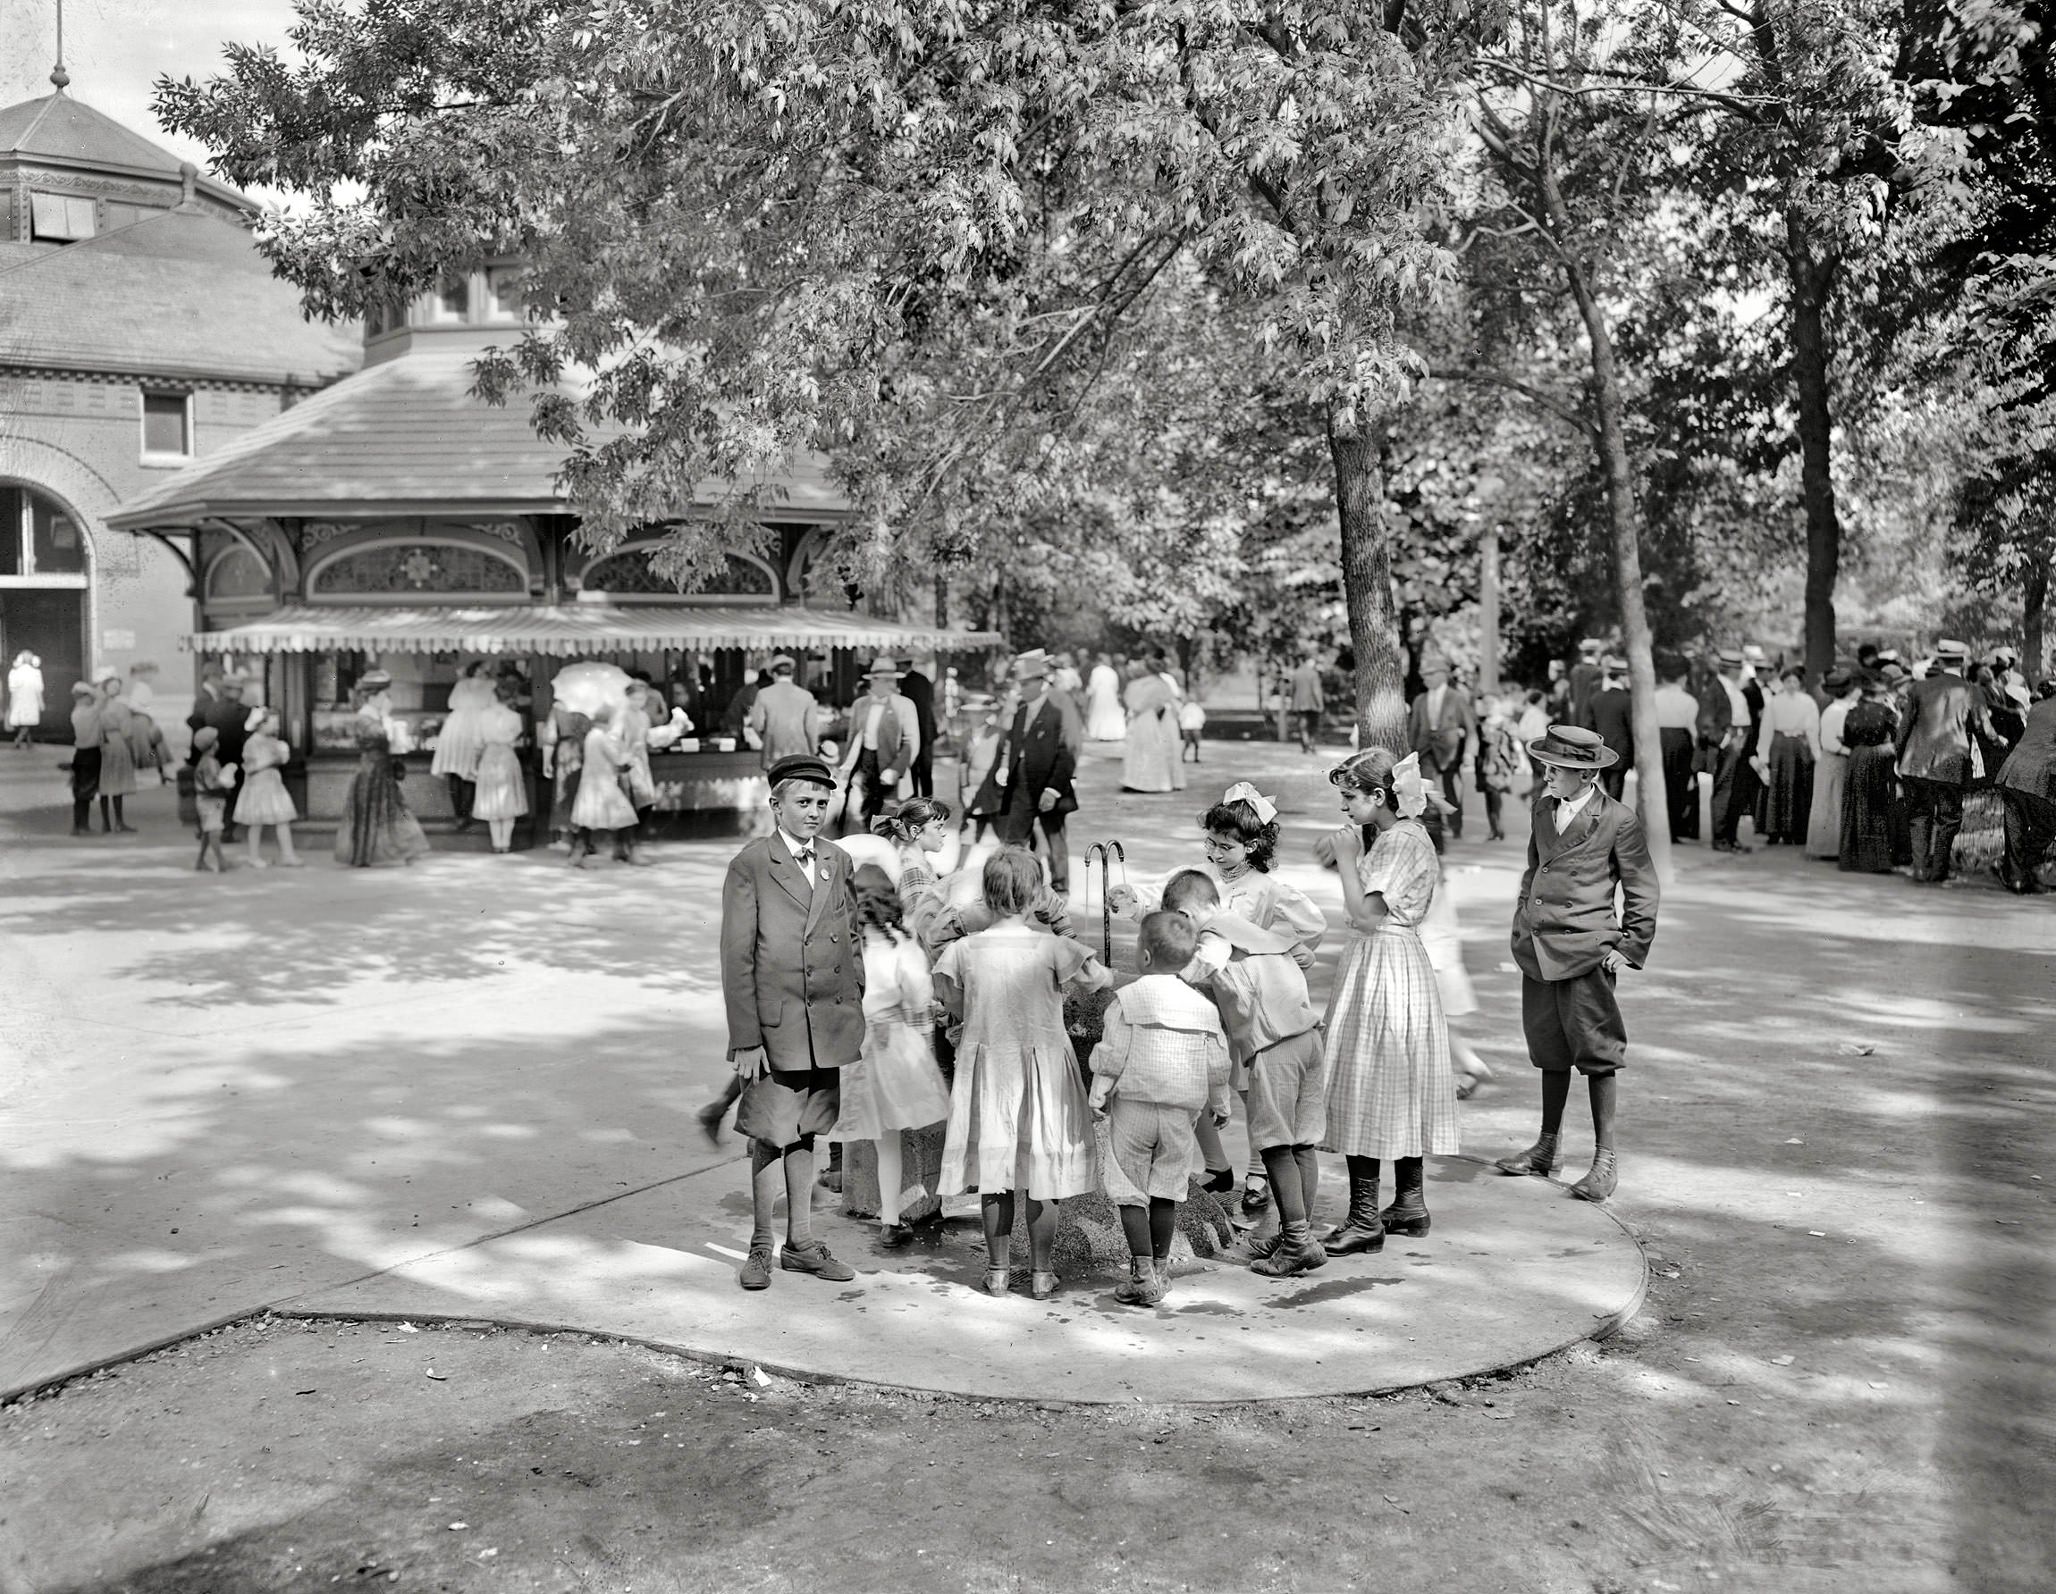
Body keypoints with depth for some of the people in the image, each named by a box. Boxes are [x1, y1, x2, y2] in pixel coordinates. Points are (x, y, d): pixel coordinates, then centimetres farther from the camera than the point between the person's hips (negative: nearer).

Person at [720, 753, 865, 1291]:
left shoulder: (838, 862, 8)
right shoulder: (749, 865, -8)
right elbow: (737, 958, -9)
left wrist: (856, 1014, 8)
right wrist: (745, 1037, -13)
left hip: (827, 1025, 5)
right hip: (774, 1025, -5)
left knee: (805, 1133, 15)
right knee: (769, 1136, 3)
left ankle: (800, 1243, 25)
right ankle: (760, 1246, 18)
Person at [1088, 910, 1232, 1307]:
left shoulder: (1128, 998, -6)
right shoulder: (1203, 1006, 6)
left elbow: (1112, 1055, -8)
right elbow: (1217, 1064, 9)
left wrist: (1098, 1096, 2)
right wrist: (1219, 1105, 22)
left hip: (1133, 1105, -4)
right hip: (1182, 1110, 4)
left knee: (1129, 1191, 2)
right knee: (1166, 1190, 14)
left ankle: (1143, 1273, -3)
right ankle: (1160, 1267, 21)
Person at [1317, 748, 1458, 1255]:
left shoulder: (1400, 841, -19)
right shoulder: (1403, 835, 12)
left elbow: (1365, 914, -21)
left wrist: (1347, 858, -16)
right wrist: (1352, 857, 7)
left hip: (1384, 969, -11)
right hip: (1393, 962, 11)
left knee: (1365, 1091, -6)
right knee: (1399, 1091, 16)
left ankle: (1366, 1219, -2)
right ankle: (1409, 1203, 25)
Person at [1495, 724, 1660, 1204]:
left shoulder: (1617, 820, -6)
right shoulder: (1543, 810, 12)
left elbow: (1641, 890, -1)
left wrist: (1628, 948, -4)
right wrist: (1522, 923, 17)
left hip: (1585, 949, -6)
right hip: (1538, 949, 6)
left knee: (1596, 1054, -1)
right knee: (1549, 1050, 15)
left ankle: (1605, 1157, 8)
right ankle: (1547, 1147, 26)